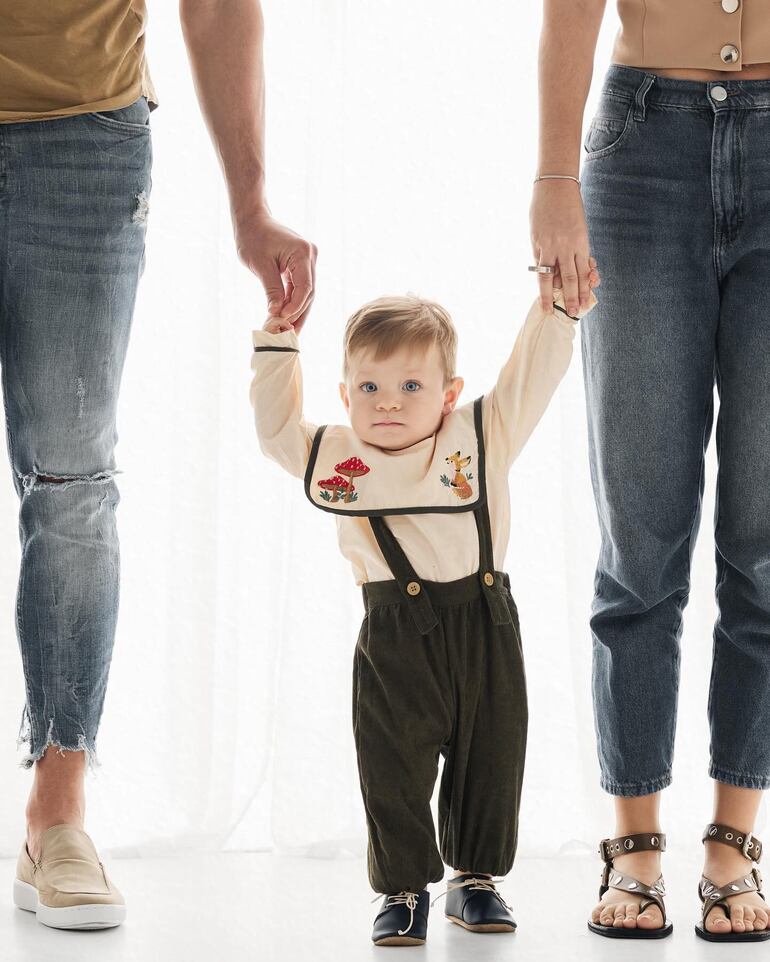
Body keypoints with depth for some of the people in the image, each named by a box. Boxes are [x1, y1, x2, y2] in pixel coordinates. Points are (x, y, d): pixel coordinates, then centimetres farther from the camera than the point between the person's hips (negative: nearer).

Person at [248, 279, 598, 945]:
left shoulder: (485, 434, 1)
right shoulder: (332, 455, 2)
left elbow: (531, 378, 6)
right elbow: (276, 427, 14)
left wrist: (558, 309, -1)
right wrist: (277, 344, 10)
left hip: (486, 626, 1)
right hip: (397, 637, -1)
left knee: (489, 764, 12)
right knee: (394, 774, 2)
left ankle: (477, 878, 29)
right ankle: (403, 890, 16)